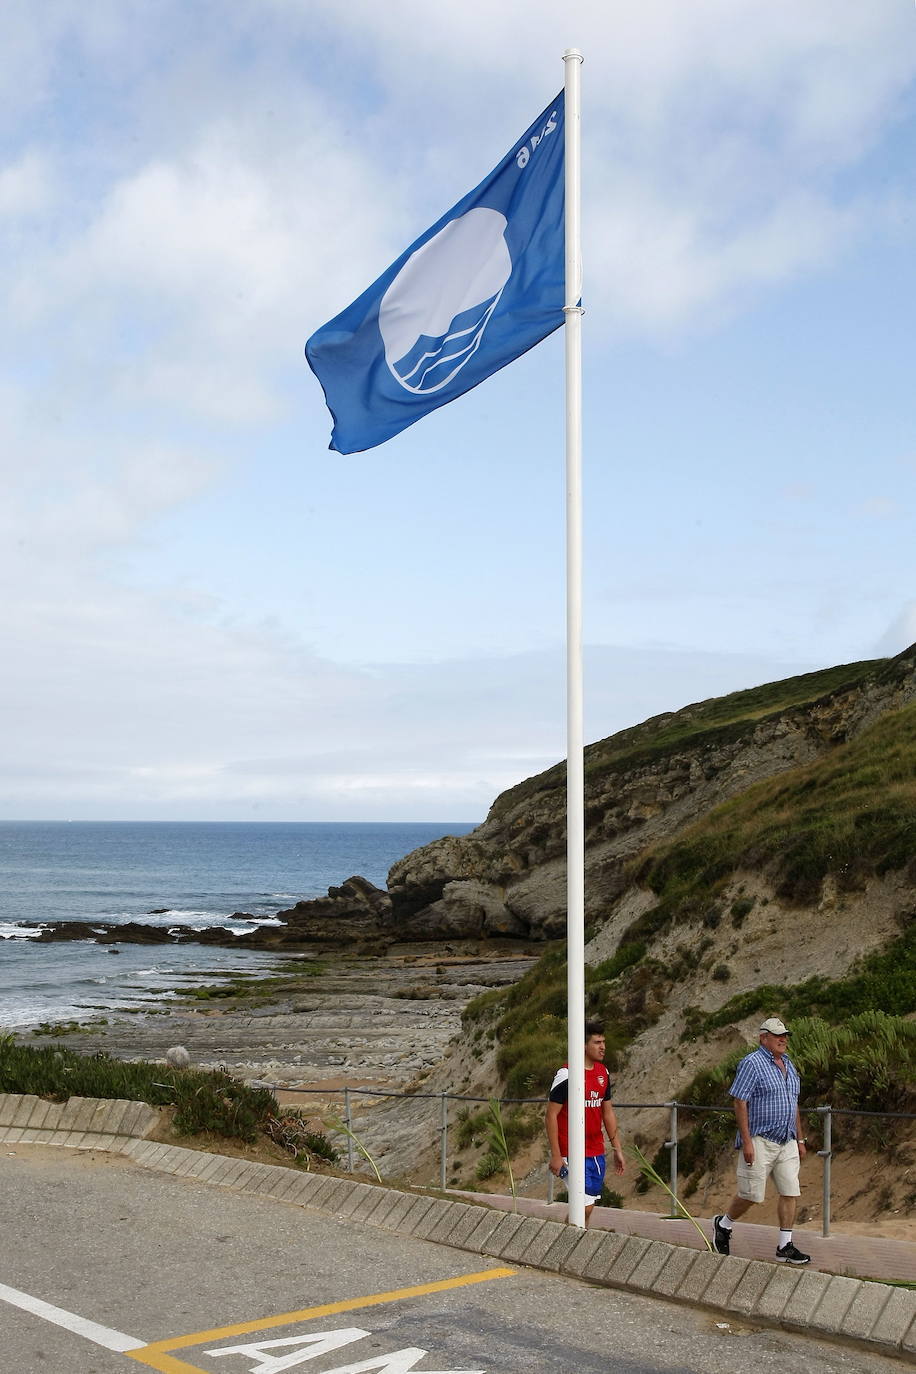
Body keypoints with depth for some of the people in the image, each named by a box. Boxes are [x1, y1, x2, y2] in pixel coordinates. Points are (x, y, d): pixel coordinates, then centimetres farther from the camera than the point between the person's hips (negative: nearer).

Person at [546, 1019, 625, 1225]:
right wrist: (556, 1155, -15)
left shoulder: (603, 1073, 8)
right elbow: (551, 1115, -13)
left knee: (588, 1206, 9)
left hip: (597, 1153, 7)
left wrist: (617, 1149, 15)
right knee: (584, 1207, -11)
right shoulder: (566, 1075, -15)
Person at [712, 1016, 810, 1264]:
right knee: (751, 1194, -3)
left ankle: (785, 1246, 7)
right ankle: (723, 1224, 22)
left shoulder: (788, 1064, 15)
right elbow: (740, 1103, -14)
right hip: (760, 1141, -7)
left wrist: (800, 1140, 19)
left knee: (790, 1193, 1)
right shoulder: (751, 1063, -10)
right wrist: (746, 1141, -19)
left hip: (787, 1142, 7)